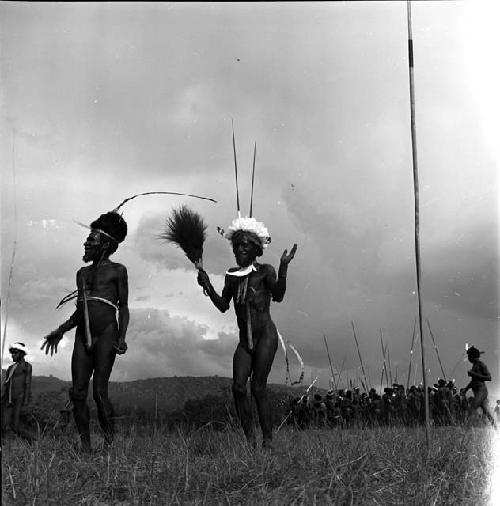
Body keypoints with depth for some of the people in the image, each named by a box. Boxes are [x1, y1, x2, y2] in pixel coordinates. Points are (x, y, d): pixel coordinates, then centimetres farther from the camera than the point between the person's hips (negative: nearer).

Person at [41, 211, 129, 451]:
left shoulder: (117, 270, 7)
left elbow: (124, 307, 3)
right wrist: (60, 331, 17)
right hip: (82, 336, 6)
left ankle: (109, 443, -3)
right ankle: (84, 446, 2)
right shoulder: (82, 273, 22)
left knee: (99, 392, -14)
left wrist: (122, 337, -9)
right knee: (77, 393, -3)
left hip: (106, 333, -6)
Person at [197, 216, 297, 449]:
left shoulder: (265, 271, -2)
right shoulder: (232, 275, 13)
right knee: (238, 387, -9)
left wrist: (283, 267, -28)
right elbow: (223, 306, 12)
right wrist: (207, 287, 0)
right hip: (245, 341, 5)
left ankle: (268, 441, 1)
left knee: (258, 388, -9)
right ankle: (250, 439, 1)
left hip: (266, 335, -5)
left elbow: (278, 296, -18)